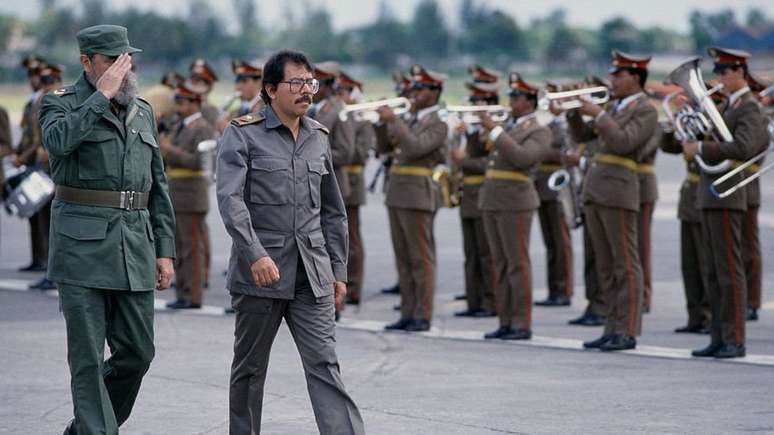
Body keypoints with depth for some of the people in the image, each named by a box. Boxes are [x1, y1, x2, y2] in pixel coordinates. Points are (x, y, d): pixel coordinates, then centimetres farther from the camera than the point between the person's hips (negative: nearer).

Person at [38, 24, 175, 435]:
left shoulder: (142, 112, 15)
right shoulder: (61, 104, -1)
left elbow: (157, 185, 17)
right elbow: (58, 140, -25)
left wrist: (165, 250, 11)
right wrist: (102, 95, -19)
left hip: (135, 245, 5)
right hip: (82, 244, -5)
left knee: (137, 351, 6)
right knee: (89, 357, -3)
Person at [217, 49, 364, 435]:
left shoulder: (318, 138, 12)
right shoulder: (242, 135, -4)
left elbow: (333, 211, 18)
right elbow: (230, 199, -16)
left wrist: (338, 270, 15)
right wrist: (255, 254, -27)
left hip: (312, 274, 3)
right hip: (260, 272, -3)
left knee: (324, 365, -6)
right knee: (250, 368, 8)